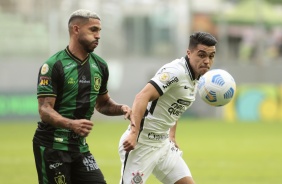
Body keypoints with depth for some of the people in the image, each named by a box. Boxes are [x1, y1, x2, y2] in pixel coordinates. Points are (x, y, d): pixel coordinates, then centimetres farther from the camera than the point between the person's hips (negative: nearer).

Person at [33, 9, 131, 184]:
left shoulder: (99, 66, 9)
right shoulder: (53, 65, -12)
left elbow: (102, 103, 24)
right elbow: (45, 110, -18)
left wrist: (121, 108, 2)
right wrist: (72, 124, -35)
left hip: (80, 145, 6)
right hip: (52, 146, -6)